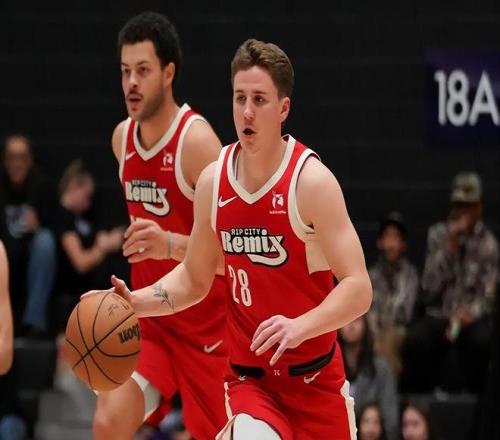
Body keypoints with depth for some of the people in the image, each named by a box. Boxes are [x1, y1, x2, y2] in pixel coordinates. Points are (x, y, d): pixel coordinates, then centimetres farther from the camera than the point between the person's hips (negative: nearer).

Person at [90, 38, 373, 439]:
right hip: (248, 378, 2)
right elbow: (195, 279, 15)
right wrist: (135, 301, -1)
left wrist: (299, 327, -34)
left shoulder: (312, 181, -15)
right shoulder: (213, 180, 0)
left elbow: (358, 289, -19)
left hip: (316, 380, -2)